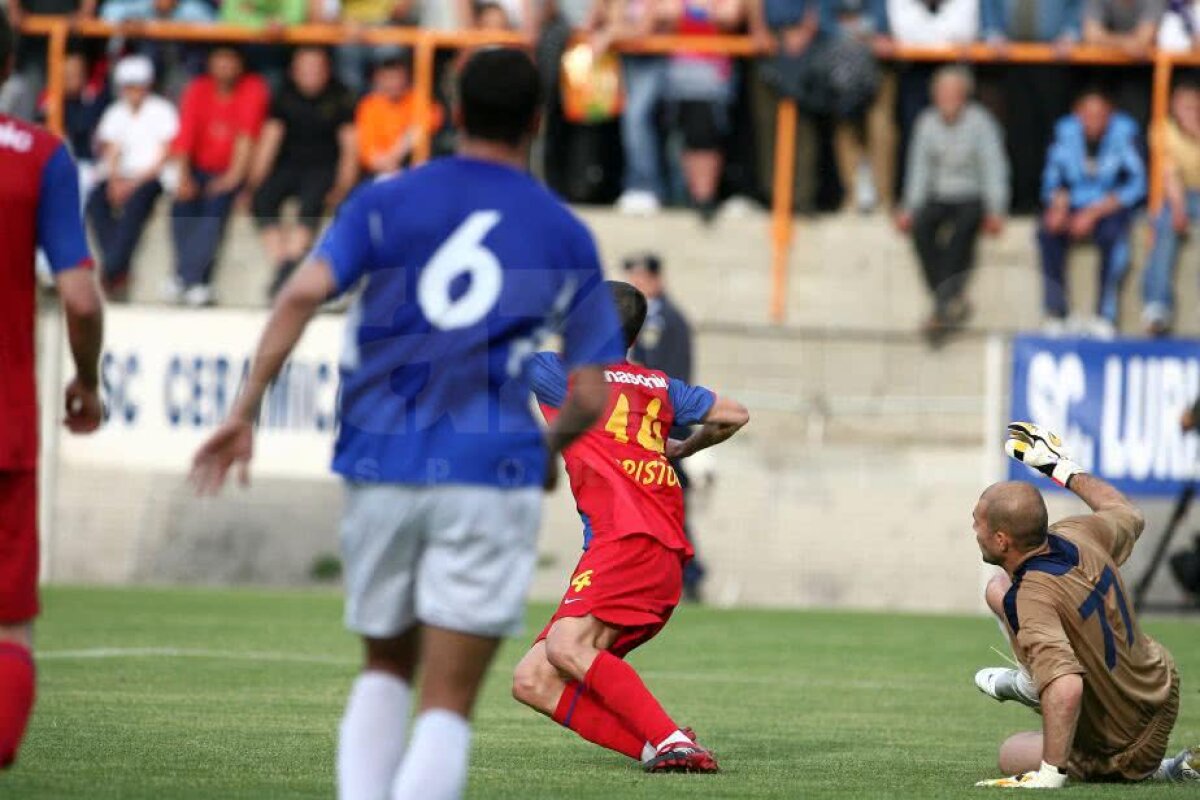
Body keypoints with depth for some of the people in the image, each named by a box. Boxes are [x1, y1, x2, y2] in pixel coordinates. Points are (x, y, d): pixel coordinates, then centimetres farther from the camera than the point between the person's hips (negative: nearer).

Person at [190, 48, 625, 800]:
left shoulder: (387, 201, 7)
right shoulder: (568, 237, 9)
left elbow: (304, 294, -8)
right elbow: (591, 399, 8)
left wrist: (245, 412, -6)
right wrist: (548, 448, 28)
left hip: (380, 465, 2)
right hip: (492, 474, -2)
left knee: (387, 667, 22)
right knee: (447, 704, -3)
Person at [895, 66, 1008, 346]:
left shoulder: (979, 122, -6)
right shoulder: (927, 123, 4)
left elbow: (993, 167, -10)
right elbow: (919, 168, 6)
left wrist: (995, 211, -20)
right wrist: (911, 208, -7)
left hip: (973, 199, -3)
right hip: (939, 199, 3)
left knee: (963, 227, -35)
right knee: (921, 227, -28)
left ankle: (945, 305, -39)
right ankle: (954, 302, -28)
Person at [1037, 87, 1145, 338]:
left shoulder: (1124, 132, -10)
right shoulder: (1066, 131, -1)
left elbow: (1136, 185, -13)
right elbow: (1053, 179, 5)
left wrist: (1094, 213, -19)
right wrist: (1059, 206, -17)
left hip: (1111, 207, -3)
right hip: (1073, 205, 3)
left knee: (1114, 235, -35)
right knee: (1048, 233, -27)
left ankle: (1107, 317, -33)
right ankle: (1055, 315, -23)